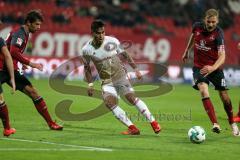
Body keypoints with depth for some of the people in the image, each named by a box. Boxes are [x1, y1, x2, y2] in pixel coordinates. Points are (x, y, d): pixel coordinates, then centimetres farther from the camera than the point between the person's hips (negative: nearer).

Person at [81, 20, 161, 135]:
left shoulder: (112, 41, -9)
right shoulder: (87, 49, -7)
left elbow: (124, 55, 6)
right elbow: (87, 67, 8)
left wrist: (135, 69, 5)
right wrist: (90, 84, 0)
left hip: (120, 76, -1)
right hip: (106, 81, 1)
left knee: (132, 98, -16)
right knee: (109, 102, -21)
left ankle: (153, 122, -4)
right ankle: (132, 128, -19)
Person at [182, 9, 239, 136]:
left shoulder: (218, 33, -19)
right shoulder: (197, 26, -8)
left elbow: (222, 55, -28)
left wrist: (213, 68, -45)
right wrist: (187, 51, 28)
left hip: (215, 67, -1)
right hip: (199, 67, 1)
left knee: (224, 96, 1)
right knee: (203, 91, -24)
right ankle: (215, 124, -31)